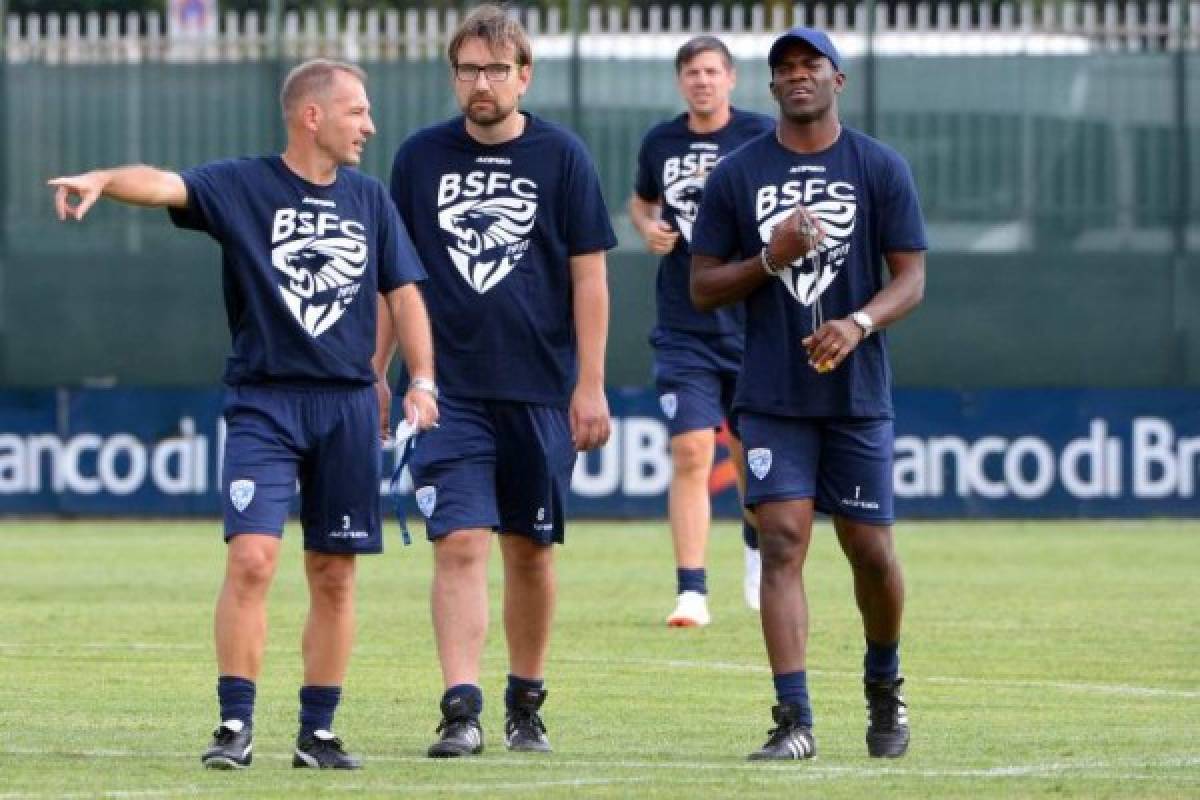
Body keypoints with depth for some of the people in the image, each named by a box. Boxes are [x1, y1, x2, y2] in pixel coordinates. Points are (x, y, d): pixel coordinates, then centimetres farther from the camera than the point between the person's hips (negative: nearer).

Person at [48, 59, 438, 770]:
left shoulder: (369, 199, 12)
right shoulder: (240, 186, -1)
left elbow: (404, 292, 14)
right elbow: (166, 185, -18)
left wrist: (421, 381, 1)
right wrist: (103, 179, -39)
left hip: (348, 404, 4)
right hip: (264, 401, -4)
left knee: (334, 576, 5)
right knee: (252, 557, -16)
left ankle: (319, 732, 13)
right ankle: (236, 728, -11)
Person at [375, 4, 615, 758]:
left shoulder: (561, 156, 0)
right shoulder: (421, 157, 5)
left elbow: (589, 275, 1)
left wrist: (590, 384, -3)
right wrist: (378, 372, 10)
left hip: (540, 390, 0)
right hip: (450, 389, 0)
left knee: (531, 550, 9)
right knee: (460, 543, -12)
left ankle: (527, 703, 23)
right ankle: (462, 710, -16)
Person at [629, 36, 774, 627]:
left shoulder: (763, 136, -3)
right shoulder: (660, 143, 5)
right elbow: (641, 201, 23)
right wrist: (647, 229, 1)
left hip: (754, 327, -1)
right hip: (683, 329, 1)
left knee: (751, 451, 12)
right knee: (690, 454, -11)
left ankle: (757, 548, 42)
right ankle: (691, 592, -10)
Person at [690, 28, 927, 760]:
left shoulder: (881, 169, 3)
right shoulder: (737, 175, 5)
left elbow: (911, 279, 0)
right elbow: (703, 288, 6)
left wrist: (860, 322, -19)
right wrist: (771, 260, -12)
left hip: (859, 395, 0)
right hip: (773, 396, 0)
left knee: (871, 550, 4)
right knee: (782, 543, -10)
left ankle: (885, 684, 31)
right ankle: (795, 721, -12)